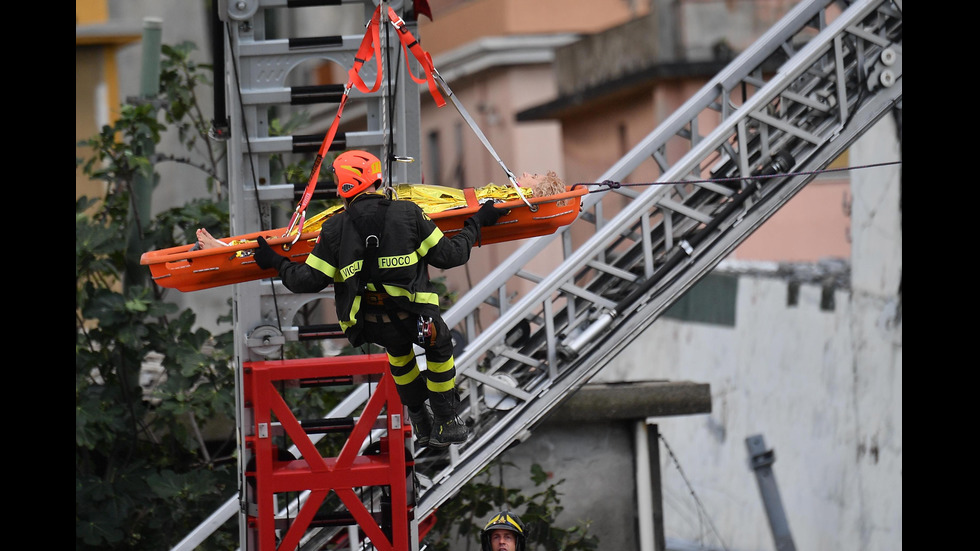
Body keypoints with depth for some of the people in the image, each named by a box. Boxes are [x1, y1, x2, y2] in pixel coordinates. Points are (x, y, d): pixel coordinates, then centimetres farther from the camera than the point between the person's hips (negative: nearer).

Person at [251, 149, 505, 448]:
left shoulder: (334, 229, -6)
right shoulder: (409, 214, -7)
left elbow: (309, 280, -1)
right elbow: (449, 255, 0)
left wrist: (276, 262, 18)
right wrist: (476, 224, 17)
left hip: (367, 326, 2)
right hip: (411, 317, -2)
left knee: (398, 349, 37)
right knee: (439, 345, 32)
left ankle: (420, 423, 43)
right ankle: (445, 425, 35)